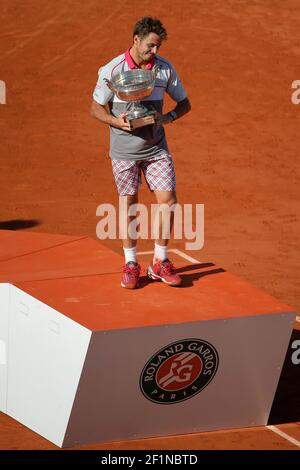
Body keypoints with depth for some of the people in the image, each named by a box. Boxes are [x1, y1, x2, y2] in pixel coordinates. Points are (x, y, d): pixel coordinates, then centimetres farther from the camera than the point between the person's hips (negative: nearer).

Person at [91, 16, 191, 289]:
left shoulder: (165, 68, -2)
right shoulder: (112, 70, -10)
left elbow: (184, 103, 8)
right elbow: (96, 108, -1)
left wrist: (169, 118, -13)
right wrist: (116, 121, -20)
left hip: (156, 148, 2)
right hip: (124, 150, -2)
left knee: (168, 201, -4)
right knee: (129, 204, 5)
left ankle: (160, 262, 12)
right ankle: (131, 264, 19)